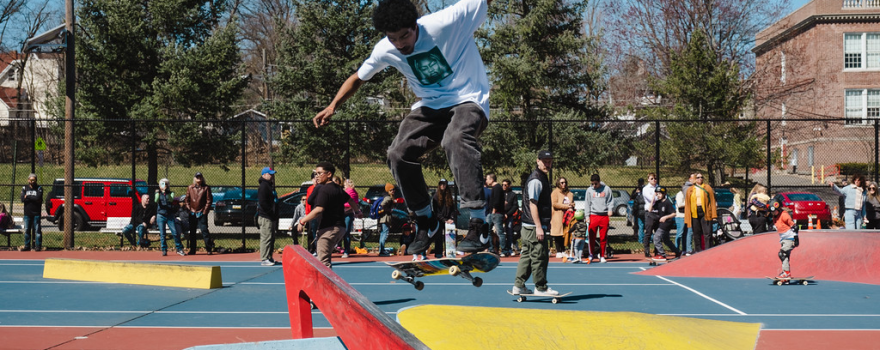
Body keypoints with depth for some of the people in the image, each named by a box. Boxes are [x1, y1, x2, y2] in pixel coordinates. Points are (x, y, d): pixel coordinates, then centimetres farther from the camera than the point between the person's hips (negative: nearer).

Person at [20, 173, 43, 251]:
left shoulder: (39, 188, 2)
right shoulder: (24, 188, 9)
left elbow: (38, 198, -14)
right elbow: (23, 199, -4)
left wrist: (28, 197, -6)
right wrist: (33, 198, -9)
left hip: (36, 213, -3)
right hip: (27, 213, 3)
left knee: (37, 230, -5)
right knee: (27, 230, 5)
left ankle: (38, 246, -1)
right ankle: (27, 246, 12)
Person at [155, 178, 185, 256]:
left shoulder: (171, 193, 8)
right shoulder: (158, 194, 9)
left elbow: (171, 200, -12)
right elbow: (156, 201, -10)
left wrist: (166, 192, -20)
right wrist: (158, 193, -23)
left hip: (170, 215, 0)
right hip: (161, 216, 0)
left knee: (175, 232, -5)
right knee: (162, 234, 1)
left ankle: (179, 249, 3)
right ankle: (164, 250, 9)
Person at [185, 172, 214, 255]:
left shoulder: (206, 188, 0)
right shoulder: (190, 188, 9)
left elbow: (209, 200, -2)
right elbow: (187, 199, 14)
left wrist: (205, 211, -8)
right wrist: (189, 208, 1)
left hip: (202, 213, -4)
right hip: (192, 213, 4)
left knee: (204, 230, -10)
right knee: (192, 232, 7)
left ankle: (209, 249, -7)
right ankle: (192, 250, 14)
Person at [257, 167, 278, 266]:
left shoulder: (270, 186, 20)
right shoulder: (263, 186, -13)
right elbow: (262, 202, -22)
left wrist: (275, 215, 15)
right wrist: (271, 211, -18)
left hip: (271, 218, 10)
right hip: (265, 217, -10)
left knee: (271, 238, 14)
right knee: (266, 237, -10)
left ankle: (269, 257, 21)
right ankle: (264, 259, -9)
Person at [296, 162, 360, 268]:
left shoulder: (324, 190, -13)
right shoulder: (338, 189, 14)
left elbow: (319, 210, -24)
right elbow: (351, 200, 30)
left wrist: (302, 220, -16)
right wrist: (357, 211, 49)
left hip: (328, 228, -9)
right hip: (340, 227, 9)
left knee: (323, 261, -10)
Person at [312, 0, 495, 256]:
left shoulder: (448, 22, -21)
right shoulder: (385, 51, -6)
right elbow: (358, 77, 10)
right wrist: (332, 106, 2)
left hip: (469, 100, -5)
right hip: (431, 106, 5)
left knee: (456, 139, -37)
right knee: (399, 153, -16)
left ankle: (478, 225, -34)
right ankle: (426, 221, 8)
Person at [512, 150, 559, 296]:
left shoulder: (542, 177, 17)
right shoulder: (536, 180, -15)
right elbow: (532, 203, -20)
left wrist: (546, 222, 27)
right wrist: (539, 227, -23)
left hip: (528, 226, 10)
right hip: (534, 226, -10)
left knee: (527, 255, 12)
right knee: (540, 256, -4)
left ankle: (519, 286, 16)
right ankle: (541, 287, 4)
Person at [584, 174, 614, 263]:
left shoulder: (606, 189, 6)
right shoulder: (589, 190, 10)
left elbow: (611, 200, 8)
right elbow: (587, 203, 11)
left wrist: (610, 209, -9)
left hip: (604, 216, -1)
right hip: (593, 215, 1)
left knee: (603, 238, 1)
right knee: (591, 237, -3)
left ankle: (602, 256, 10)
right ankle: (591, 255, 9)